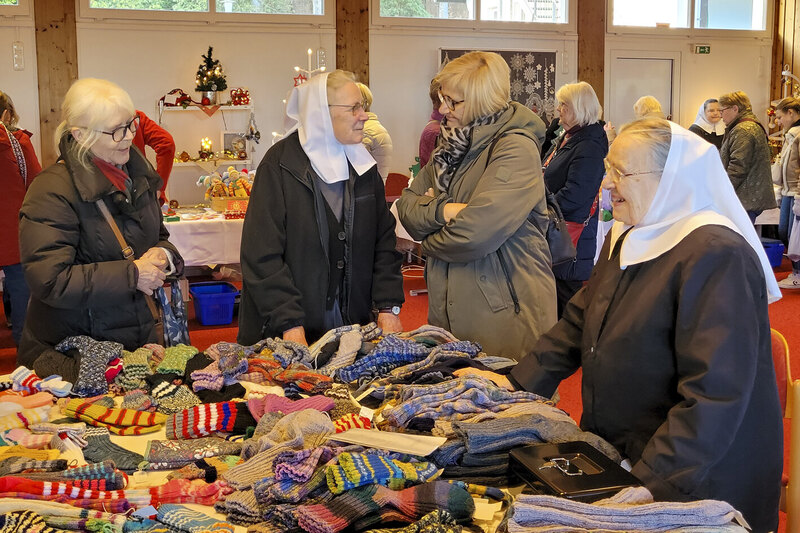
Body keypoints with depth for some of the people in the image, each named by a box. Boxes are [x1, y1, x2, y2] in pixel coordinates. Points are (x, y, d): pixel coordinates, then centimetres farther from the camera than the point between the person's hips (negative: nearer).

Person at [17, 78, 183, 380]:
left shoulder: (137, 175, 6)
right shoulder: (52, 191, -18)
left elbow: (158, 237, 19)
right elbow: (49, 280, -25)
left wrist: (163, 255, -6)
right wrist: (131, 275, -23)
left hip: (138, 333, 7)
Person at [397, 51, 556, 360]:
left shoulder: (516, 150, -16)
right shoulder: (454, 146, 12)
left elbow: (474, 233, -25)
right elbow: (406, 207, 7)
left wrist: (431, 242, -5)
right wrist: (441, 210, -14)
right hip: (450, 311, 8)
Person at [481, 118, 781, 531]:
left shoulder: (717, 257, -23)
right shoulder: (627, 237, 7)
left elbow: (713, 395, -29)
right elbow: (579, 322, 12)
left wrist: (647, 484, -31)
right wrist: (518, 382, 3)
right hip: (616, 453, 8)